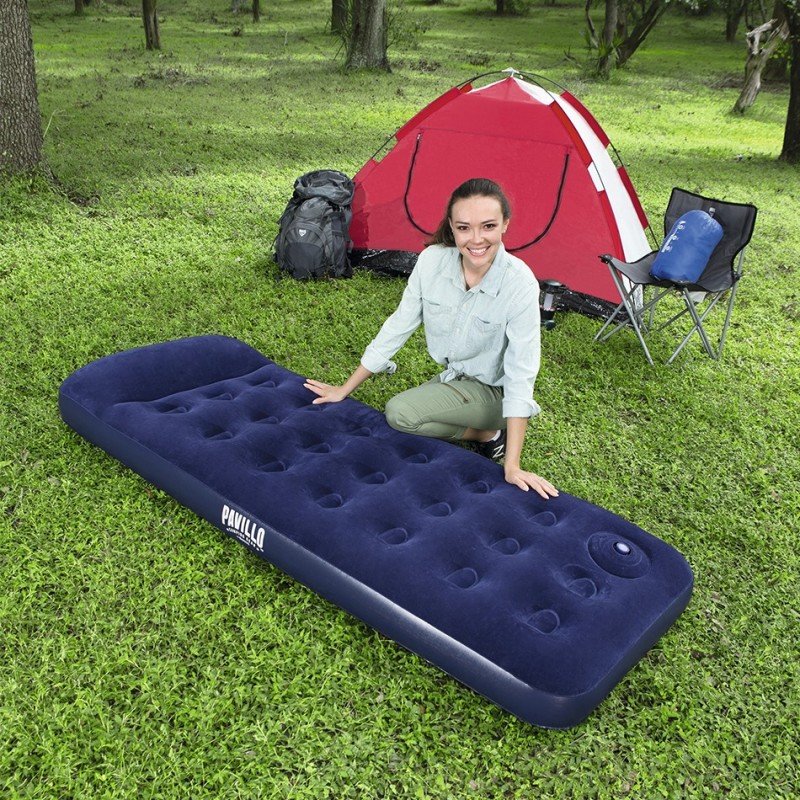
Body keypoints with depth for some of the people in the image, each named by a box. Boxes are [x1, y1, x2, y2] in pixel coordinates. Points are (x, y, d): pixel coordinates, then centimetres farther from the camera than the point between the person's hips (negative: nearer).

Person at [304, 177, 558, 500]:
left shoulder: (520, 284, -30)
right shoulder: (432, 260, -17)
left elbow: (520, 373, -28)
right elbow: (399, 325, -6)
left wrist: (512, 466, -30)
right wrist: (344, 389, -1)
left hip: (492, 391, -6)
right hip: (454, 379, 6)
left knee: (399, 412, -23)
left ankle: (490, 433, -2)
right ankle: (486, 431, 10)